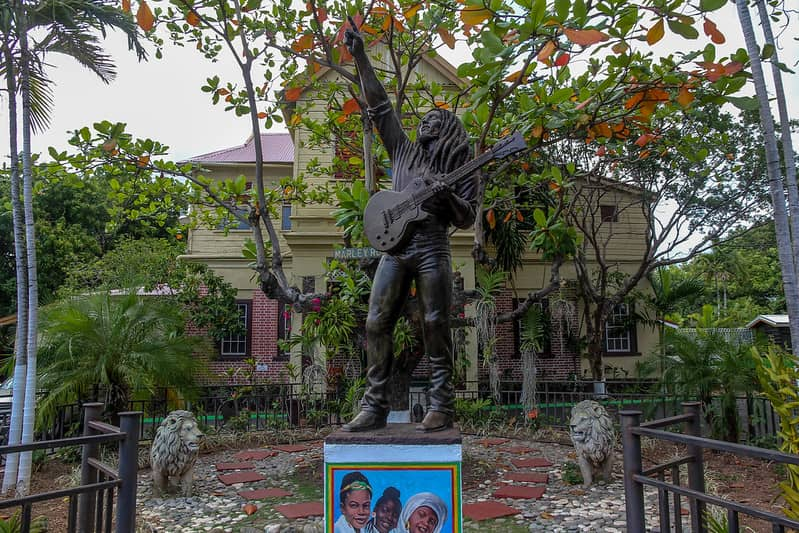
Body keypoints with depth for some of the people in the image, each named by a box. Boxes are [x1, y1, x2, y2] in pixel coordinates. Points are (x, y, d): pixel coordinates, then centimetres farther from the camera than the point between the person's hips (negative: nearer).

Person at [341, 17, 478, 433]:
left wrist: (446, 196, -14)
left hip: (432, 248, -3)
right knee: (376, 324, -4)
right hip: (395, 247, 4)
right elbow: (378, 104, 16)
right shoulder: (404, 149, 19)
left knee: (435, 328, -6)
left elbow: (467, 219, 5)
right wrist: (360, 57, 12)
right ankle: (375, 407, 1)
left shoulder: (461, 165, 10)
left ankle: (442, 408, 2)